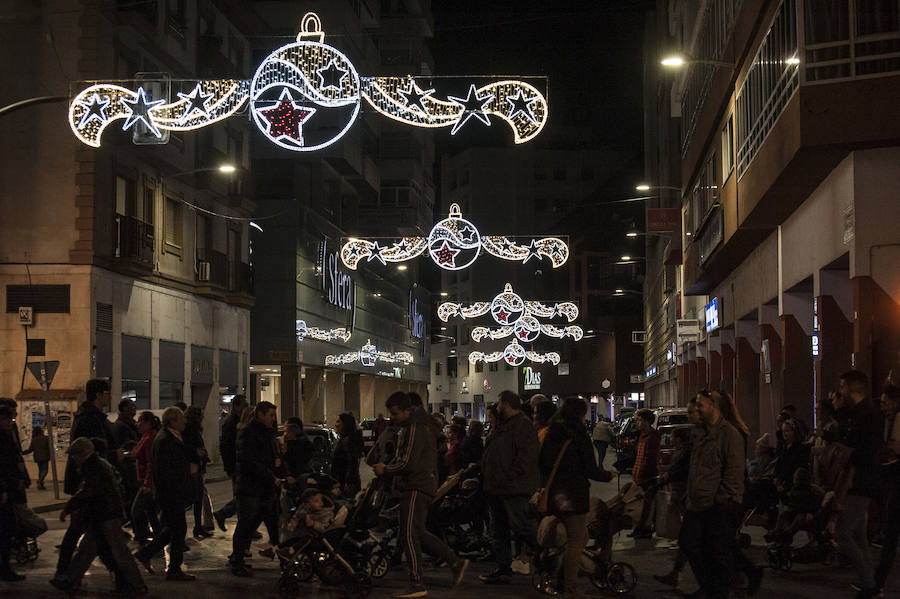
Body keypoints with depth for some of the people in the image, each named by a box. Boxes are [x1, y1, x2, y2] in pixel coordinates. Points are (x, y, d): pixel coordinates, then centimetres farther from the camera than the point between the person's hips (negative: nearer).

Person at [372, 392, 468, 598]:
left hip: (417, 486, -11)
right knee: (418, 533, 17)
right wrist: (387, 466, 7)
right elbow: (403, 457, 24)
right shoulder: (413, 425, 17)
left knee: (409, 535, -10)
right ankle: (455, 562, 20)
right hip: (418, 486, 11)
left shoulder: (414, 429, -16)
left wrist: (385, 469, -9)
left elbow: (408, 464, -23)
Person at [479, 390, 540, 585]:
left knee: (522, 528, -11)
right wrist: (485, 476, 13)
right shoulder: (499, 427, 19)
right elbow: (489, 456, 26)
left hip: (515, 490, -10)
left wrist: (506, 479, -20)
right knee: (499, 531, 13)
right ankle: (503, 568, 20)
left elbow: (526, 458, -21)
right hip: (496, 489, 10)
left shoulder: (523, 425, -12)